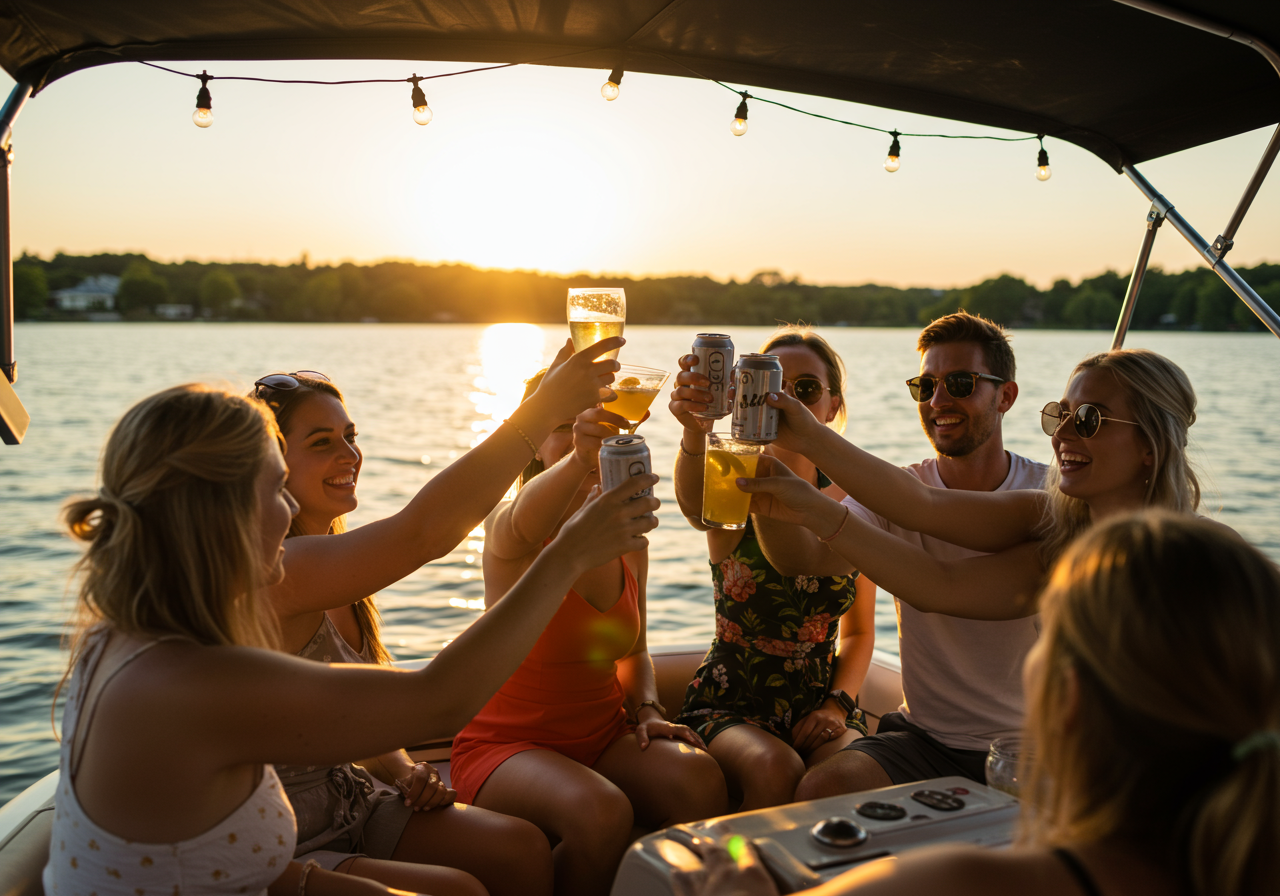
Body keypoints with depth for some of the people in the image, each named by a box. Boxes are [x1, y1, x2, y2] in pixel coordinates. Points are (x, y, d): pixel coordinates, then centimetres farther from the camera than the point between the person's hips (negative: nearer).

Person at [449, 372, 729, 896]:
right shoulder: (507, 528, -13)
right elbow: (524, 524, -41)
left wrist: (647, 711, -1)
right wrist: (579, 458, -61)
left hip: (603, 736, 5)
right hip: (507, 744, -4)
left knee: (699, 778, -24)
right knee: (601, 812, -33)